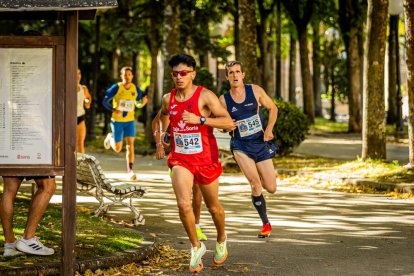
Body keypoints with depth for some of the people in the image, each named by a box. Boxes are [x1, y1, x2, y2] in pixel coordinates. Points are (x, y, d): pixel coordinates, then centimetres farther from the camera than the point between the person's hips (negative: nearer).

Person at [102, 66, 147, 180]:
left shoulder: (135, 89, -1)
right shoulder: (116, 88, -12)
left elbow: (138, 103, 12)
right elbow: (105, 101, -8)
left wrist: (142, 103, -13)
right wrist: (114, 110, -25)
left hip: (130, 121, 2)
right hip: (117, 121, -2)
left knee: (130, 144, -13)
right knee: (117, 149, 6)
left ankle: (130, 170, -9)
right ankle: (110, 138, 42)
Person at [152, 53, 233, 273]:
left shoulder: (205, 96, -12)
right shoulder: (168, 99, 3)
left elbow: (228, 122, -22)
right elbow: (158, 120, 26)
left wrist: (199, 119, -29)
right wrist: (158, 143, 14)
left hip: (205, 159, -2)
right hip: (180, 159, 2)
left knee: (213, 207, 13)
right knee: (183, 204, -18)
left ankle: (221, 240, 42)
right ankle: (196, 246, 3)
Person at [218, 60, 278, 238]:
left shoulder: (255, 91, -4)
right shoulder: (224, 100, -4)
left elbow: (272, 108, 7)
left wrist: (269, 129, -7)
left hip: (261, 143, 1)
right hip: (240, 145, -1)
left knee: (271, 188, 1)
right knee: (254, 182, -19)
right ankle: (266, 224, -4)